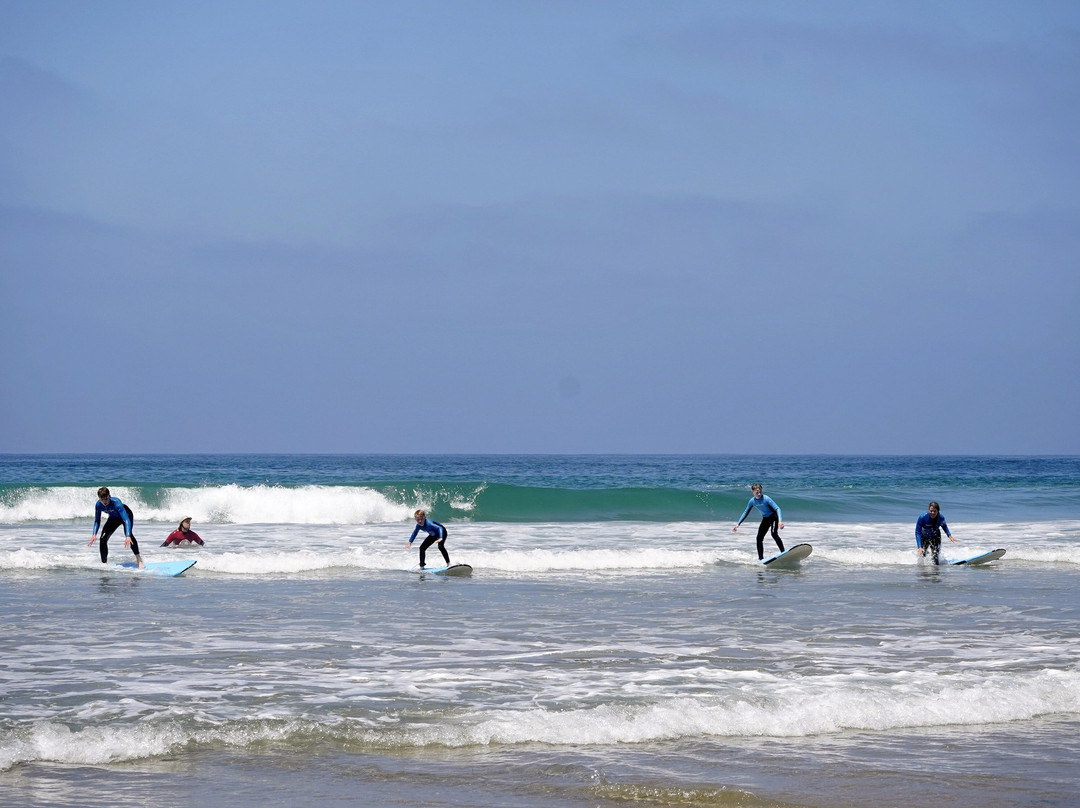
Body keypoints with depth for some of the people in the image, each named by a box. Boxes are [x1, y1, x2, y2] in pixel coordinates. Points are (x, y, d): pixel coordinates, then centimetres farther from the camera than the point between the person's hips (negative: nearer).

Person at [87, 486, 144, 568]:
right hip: (114, 518, 5)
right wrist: (94, 534, -28)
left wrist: (128, 536, -57)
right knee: (103, 538, -6)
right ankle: (104, 563, 7)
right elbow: (97, 521, -12)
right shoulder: (98, 505, -26)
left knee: (129, 534, -30)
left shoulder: (116, 502, -41)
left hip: (126, 514, -5)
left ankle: (139, 560, -27)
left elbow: (126, 520, -46)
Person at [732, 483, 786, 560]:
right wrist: (737, 524, 2)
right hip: (765, 518, 7)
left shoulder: (766, 499, -26)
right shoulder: (752, 501, -8)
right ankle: (761, 558, 13)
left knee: (774, 534, -29)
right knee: (759, 537, 4)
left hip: (774, 516, -7)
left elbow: (777, 509, -31)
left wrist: (780, 521, -45)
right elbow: (745, 513, 5)